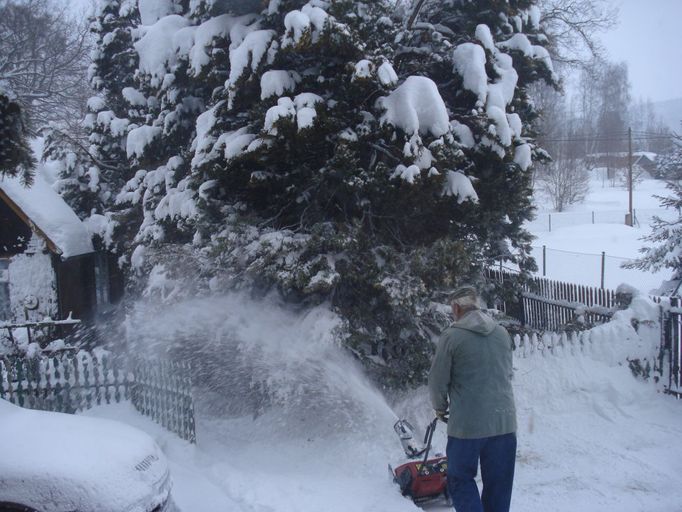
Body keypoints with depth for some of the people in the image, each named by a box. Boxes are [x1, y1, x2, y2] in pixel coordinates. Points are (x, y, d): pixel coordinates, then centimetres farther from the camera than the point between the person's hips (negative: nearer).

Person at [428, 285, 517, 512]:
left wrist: (440, 407, 14)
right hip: (504, 421, 5)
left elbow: (438, 380, -4)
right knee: (499, 484, 14)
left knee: (461, 479, 11)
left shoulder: (452, 336, -9)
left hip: (467, 423, -4)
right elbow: (507, 373, 15)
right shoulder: (502, 333, 6)